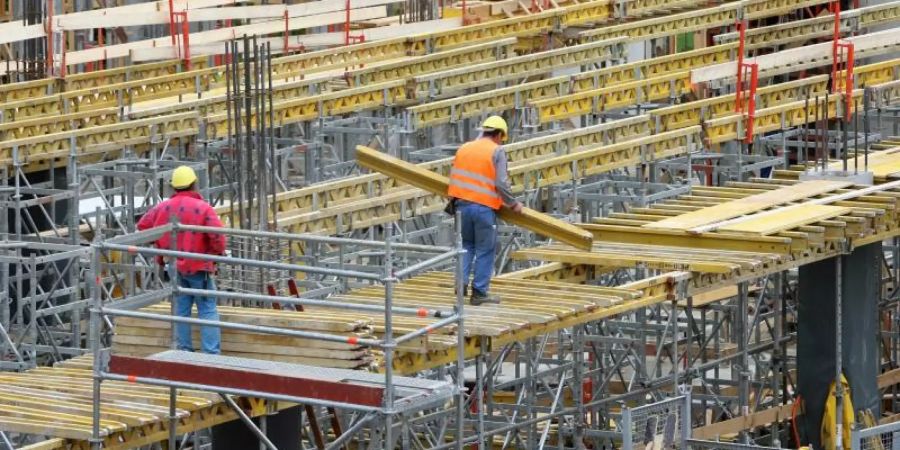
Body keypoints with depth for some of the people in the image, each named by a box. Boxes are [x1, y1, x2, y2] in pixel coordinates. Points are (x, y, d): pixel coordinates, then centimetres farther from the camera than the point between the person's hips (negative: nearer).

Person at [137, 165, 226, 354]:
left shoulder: (163, 208, 2)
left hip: (175, 267, 4)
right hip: (198, 267, -4)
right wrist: (218, 253, 2)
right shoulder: (203, 208, -13)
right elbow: (217, 236, -19)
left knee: (181, 309, 12)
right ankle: (211, 354, -6)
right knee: (207, 310, 0)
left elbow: (142, 226, 11)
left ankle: (184, 351, 13)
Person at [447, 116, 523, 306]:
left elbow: (454, 177, 12)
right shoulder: (497, 151, -4)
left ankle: (461, 282, 8)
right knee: (485, 249, 4)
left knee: (467, 245, 21)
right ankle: (479, 292, 5)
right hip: (484, 207, -5)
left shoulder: (464, 148, 13)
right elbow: (501, 183, -12)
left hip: (463, 204, 5)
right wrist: (513, 204, 2)